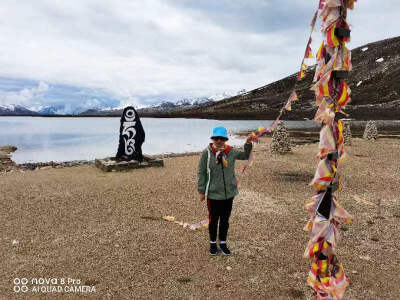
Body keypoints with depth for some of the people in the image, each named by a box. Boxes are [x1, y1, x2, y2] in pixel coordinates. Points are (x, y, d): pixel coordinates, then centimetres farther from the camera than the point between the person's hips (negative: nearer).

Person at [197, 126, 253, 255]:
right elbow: (201, 173, -6)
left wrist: (248, 144, -3)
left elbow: (245, 156, 14)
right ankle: (213, 243, 33)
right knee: (213, 219, 12)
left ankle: (223, 243, 34)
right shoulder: (207, 152, -11)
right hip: (213, 193, -3)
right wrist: (201, 191, -5)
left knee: (225, 219, 15)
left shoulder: (230, 151, -2)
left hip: (229, 193, 3)